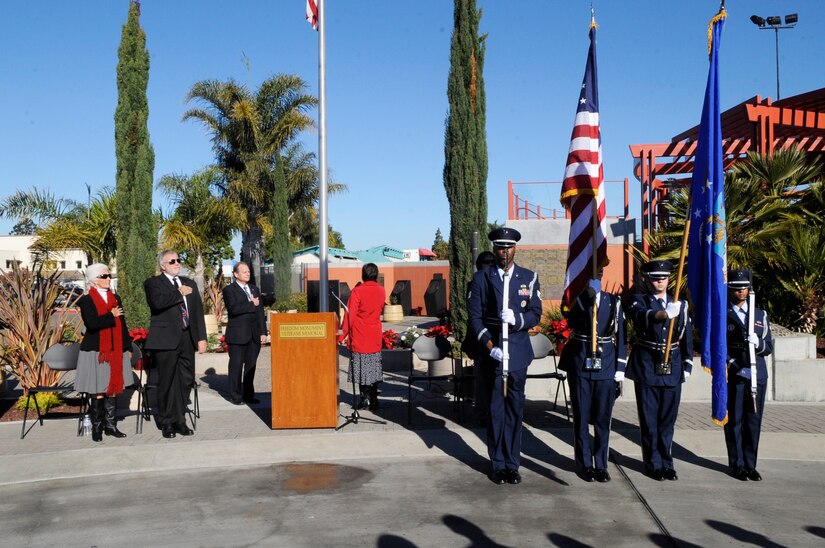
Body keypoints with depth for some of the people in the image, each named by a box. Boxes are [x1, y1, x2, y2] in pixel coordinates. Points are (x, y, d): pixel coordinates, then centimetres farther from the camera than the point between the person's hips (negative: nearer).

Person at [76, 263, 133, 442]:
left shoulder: (115, 298, 15)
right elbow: (91, 323, -19)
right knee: (99, 391, -3)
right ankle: (97, 427, 9)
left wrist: (128, 348, 14)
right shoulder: (87, 300, -3)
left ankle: (111, 425, 14)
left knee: (113, 389, 6)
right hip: (97, 352, -5)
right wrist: (111, 316, -11)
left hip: (116, 351, 5)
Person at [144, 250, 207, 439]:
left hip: (187, 338, 5)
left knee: (186, 381, 6)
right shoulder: (153, 283, 1)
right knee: (167, 382, 0)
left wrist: (201, 337, 8)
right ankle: (167, 423, 11)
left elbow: (198, 311, 16)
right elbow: (157, 302, -20)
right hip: (166, 339, -5)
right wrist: (179, 293, -10)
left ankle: (179, 420, 16)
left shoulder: (189, 283, 19)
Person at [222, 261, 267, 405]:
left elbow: (260, 312, 14)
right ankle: (235, 396, 7)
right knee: (236, 365, 0)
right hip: (238, 335, -5)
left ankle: (248, 395, 15)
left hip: (254, 335, 5)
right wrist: (251, 304, -10)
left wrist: (263, 332, 7)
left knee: (251, 365, 8)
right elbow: (233, 309, -18)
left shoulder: (255, 289, 17)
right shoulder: (229, 290, -2)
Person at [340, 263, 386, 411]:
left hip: (359, 337, -4)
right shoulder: (381, 291, 4)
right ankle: (373, 400, 12)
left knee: (361, 368, 3)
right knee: (374, 369, 9)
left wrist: (343, 334, -5)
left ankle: (365, 396, 0)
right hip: (375, 337, 4)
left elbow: (350, 314, -13)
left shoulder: (357, 291, -12)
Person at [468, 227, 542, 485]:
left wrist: (516, 318, -17)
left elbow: (536, 314, 4)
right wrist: (489, 345, -12)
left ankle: (512, 464, 15)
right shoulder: (481, 278, 3)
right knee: (494, 409, 3)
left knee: (515, 409, 5)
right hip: (491, 352, -1)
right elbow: (474, 316, -1)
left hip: (518, 352, 1)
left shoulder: (529, 278, 7)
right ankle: (498, 464, 14)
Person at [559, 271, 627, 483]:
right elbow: (571, 322, -20)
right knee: (581, 417, 5)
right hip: (580, 363, -1)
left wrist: (620, 368, 1)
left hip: (606, 364, 1)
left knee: (603, 418, 5)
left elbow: (620, 336, 6)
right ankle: (585, 464, 16)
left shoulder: (614, 302, 5)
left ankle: (601, 465, 16)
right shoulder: (576, 299, 0)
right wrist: (587, 297, -28)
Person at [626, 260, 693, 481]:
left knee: (668, 419, 9)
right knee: (649, 419, 4)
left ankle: (666, 462, 21)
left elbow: (687, 337, 12)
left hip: (673, 369, 3)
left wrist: (687, 366, 6)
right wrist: (664, 314, -45)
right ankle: (654, 464, 14)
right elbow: (641, 316, -26)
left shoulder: (680, 304, 10)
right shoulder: (639, 300, -2)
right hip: (647, 367, -3)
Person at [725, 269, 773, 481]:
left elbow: (769, 347, 11)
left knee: (754, 421, 6)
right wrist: (734, 366, -14)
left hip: (757, 375, 3)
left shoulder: (760, 315, 14)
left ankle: (750, 464, 16)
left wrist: (758, 343, -11)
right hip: (733, 376, -3)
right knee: (734, 421, 1)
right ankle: (737, 465, 12)